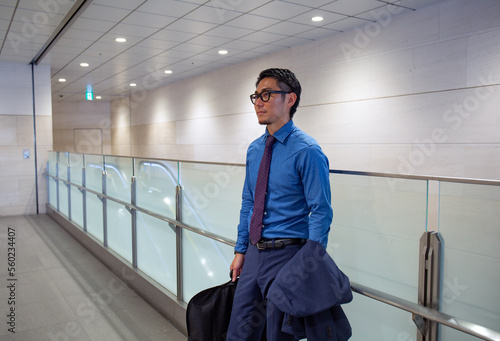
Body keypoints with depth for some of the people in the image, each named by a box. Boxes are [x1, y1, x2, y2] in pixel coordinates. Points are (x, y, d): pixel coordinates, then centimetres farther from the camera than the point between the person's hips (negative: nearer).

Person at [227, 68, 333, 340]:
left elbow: (321, 213, -15)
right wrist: (240, 251, 13)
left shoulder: (307, 151, -15)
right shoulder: (254, 150, 8)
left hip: (287, 255, -7)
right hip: (255, 253, 7)